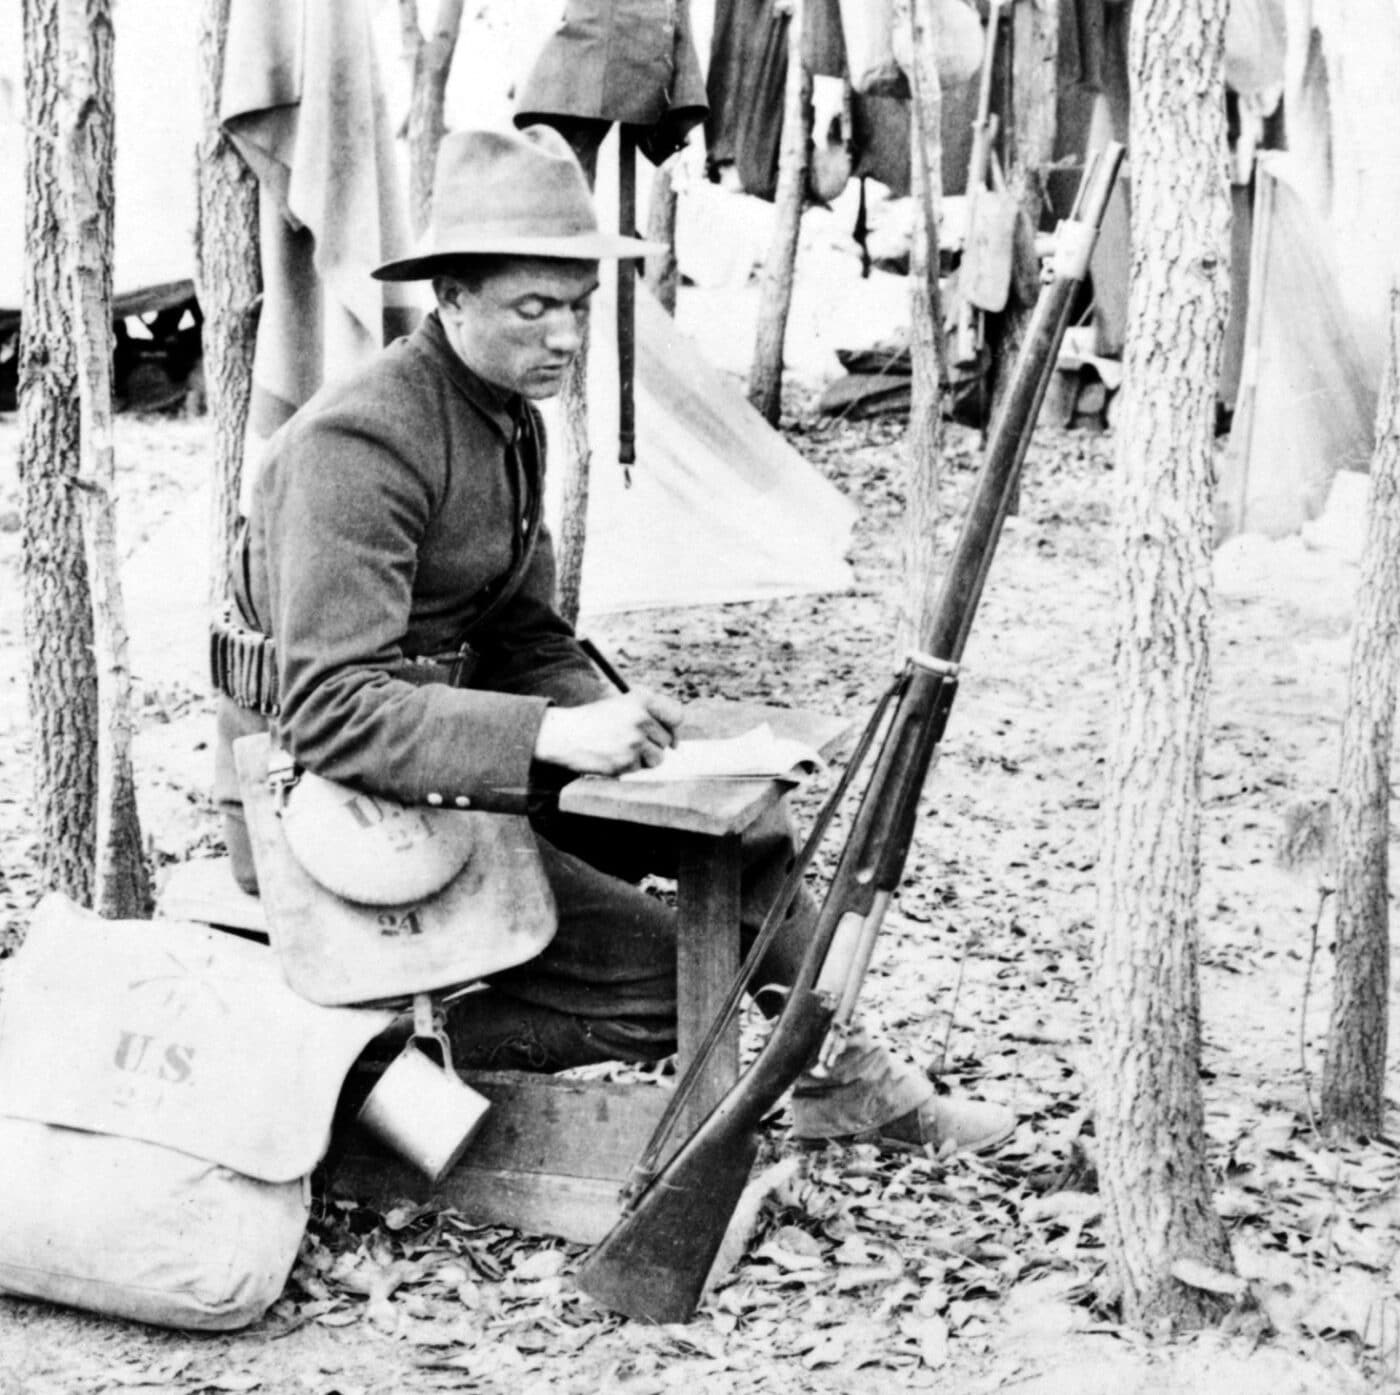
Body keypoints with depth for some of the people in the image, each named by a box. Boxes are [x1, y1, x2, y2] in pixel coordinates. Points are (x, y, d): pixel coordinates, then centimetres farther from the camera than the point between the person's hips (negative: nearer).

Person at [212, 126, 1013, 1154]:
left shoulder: (513, 421, 9)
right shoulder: (358, 443, -22)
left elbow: (525, 638, 13)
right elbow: (332, 711, -29)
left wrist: (607, 719, -8)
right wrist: (551, 734, -37)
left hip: (449, 760, 9)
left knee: (738, 816, 5)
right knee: (669, 981, -14)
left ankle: (846, 1080, 18)